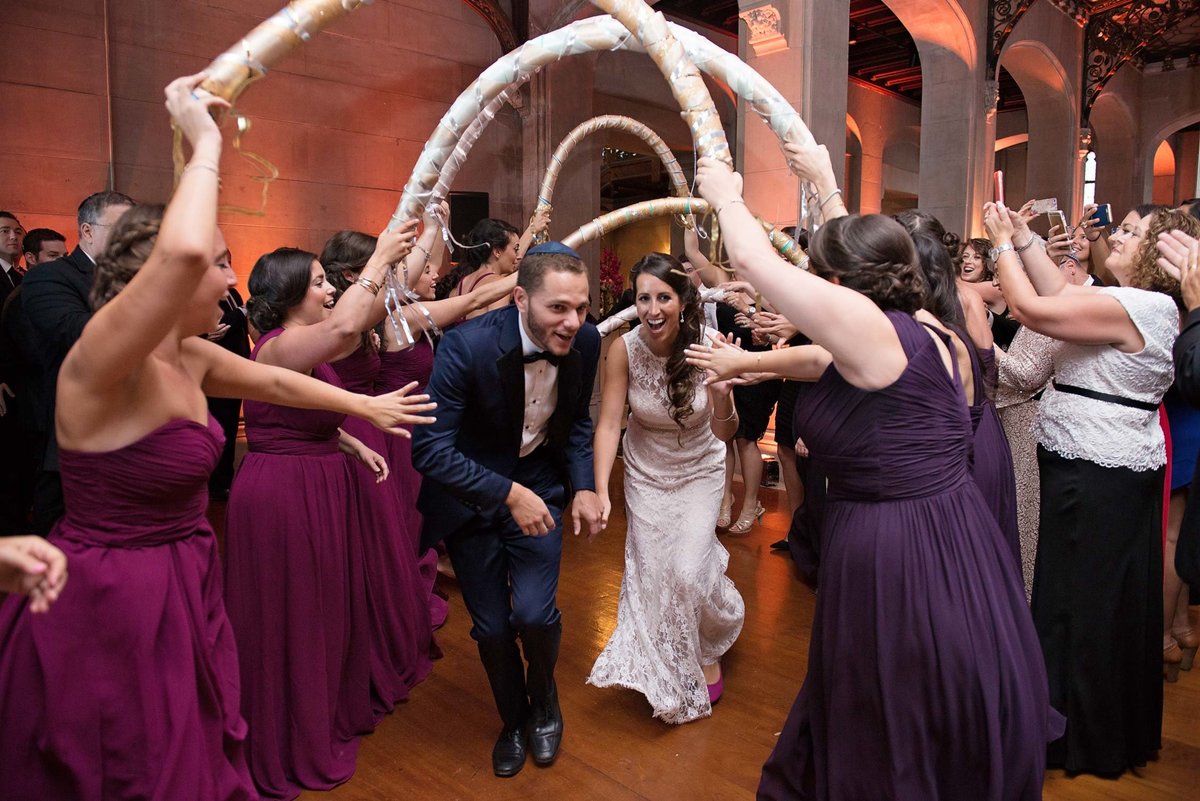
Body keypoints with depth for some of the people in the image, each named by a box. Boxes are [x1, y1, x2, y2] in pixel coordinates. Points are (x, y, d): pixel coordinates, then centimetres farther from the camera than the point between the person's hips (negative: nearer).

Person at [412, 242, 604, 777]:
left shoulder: (585, 342, -14)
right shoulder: (467, 345, -28)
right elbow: (429, 448, -26)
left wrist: (583, 487, -7)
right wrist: (508, 493, -31)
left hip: (538, 483, 2)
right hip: (470, 493, -2)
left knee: (535, 613, -13)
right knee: (493, 627, 5)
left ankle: (544, 698, 23)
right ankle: (513, 719, 37)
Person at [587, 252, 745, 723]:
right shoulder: (624, 349, -22)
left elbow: (726, 433, -21)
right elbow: (609, 424, -19)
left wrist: (723, 395, -42)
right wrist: (600, 491, -30)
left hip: (700, 472, -1)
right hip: (646, 475, 1)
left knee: (687, 570, -11)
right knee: (651, 573, 4)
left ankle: (707, 649, 25)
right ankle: (669, 671, 34)